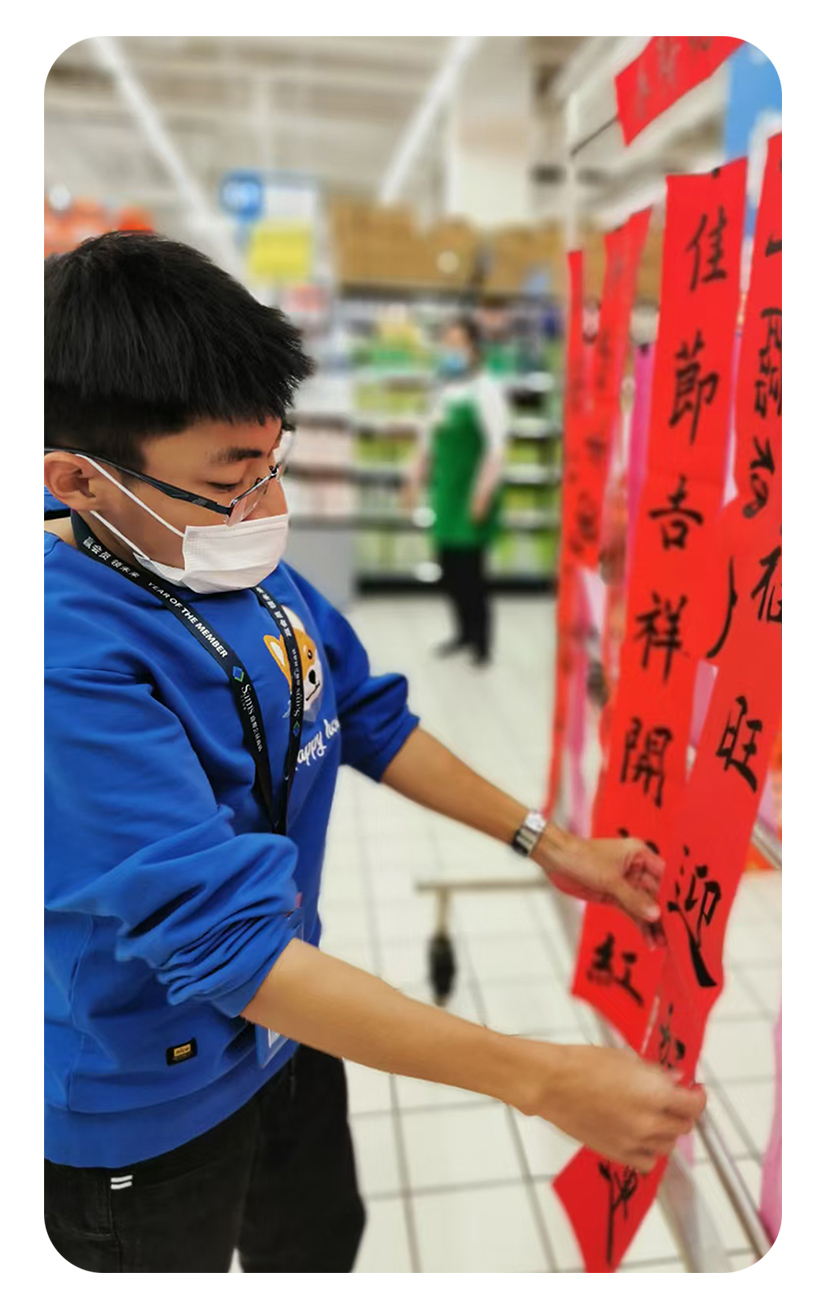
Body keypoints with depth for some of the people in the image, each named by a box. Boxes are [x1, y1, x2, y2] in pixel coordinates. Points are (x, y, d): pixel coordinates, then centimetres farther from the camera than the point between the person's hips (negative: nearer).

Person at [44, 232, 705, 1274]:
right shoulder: (69, 660, -35)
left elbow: (362, 715, 1)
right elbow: (230, 945, -36)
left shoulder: (234, 557, -10)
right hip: (147, 1101, -6)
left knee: (320, 1241, 30)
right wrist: (545, 1081, -34)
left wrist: (545, 843, -1)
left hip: (283, 1020, 7)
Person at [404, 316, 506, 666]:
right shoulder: (445, 389, 14)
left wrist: (484, 492, -22)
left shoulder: (485, 389, -10)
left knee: (469, 569, -4)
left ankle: (481, 641, 10)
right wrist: (416, 479, 21)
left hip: (472, 496, -7)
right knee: (449, 568, 11)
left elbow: (497, 446, -17)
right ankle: (465, 632, 27)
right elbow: (430, 438, 23)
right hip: (446, 492, 7)